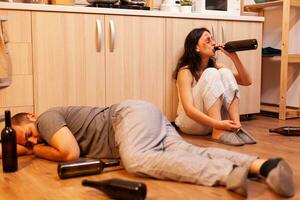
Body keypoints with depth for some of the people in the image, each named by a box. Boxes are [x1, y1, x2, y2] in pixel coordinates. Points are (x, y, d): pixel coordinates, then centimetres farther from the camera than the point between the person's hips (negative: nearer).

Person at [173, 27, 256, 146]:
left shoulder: (215, 65, 4)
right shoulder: (186, 71, -16)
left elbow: (246, 81, -1)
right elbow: (189, 110, -27)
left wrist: (234, 57, -13)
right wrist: (218, 124, -38)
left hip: (216, 118, 6)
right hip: (192, 123, -6)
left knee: (225, 73, -15)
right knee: (211, 73, -24)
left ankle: (236, 126, -25)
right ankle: (218, 131, -33)